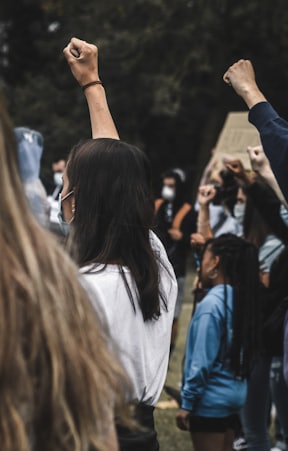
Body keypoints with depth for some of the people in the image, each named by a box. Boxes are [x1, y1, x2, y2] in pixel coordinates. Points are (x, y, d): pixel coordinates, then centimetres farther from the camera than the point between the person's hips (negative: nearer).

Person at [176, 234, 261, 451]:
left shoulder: (211, 304, -18)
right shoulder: (242, 299, 4)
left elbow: (201, 362, -18)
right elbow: (248, 352, 9)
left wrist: (187, 403, -11)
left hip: (210, 400, -8)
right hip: (235, 393, 8)